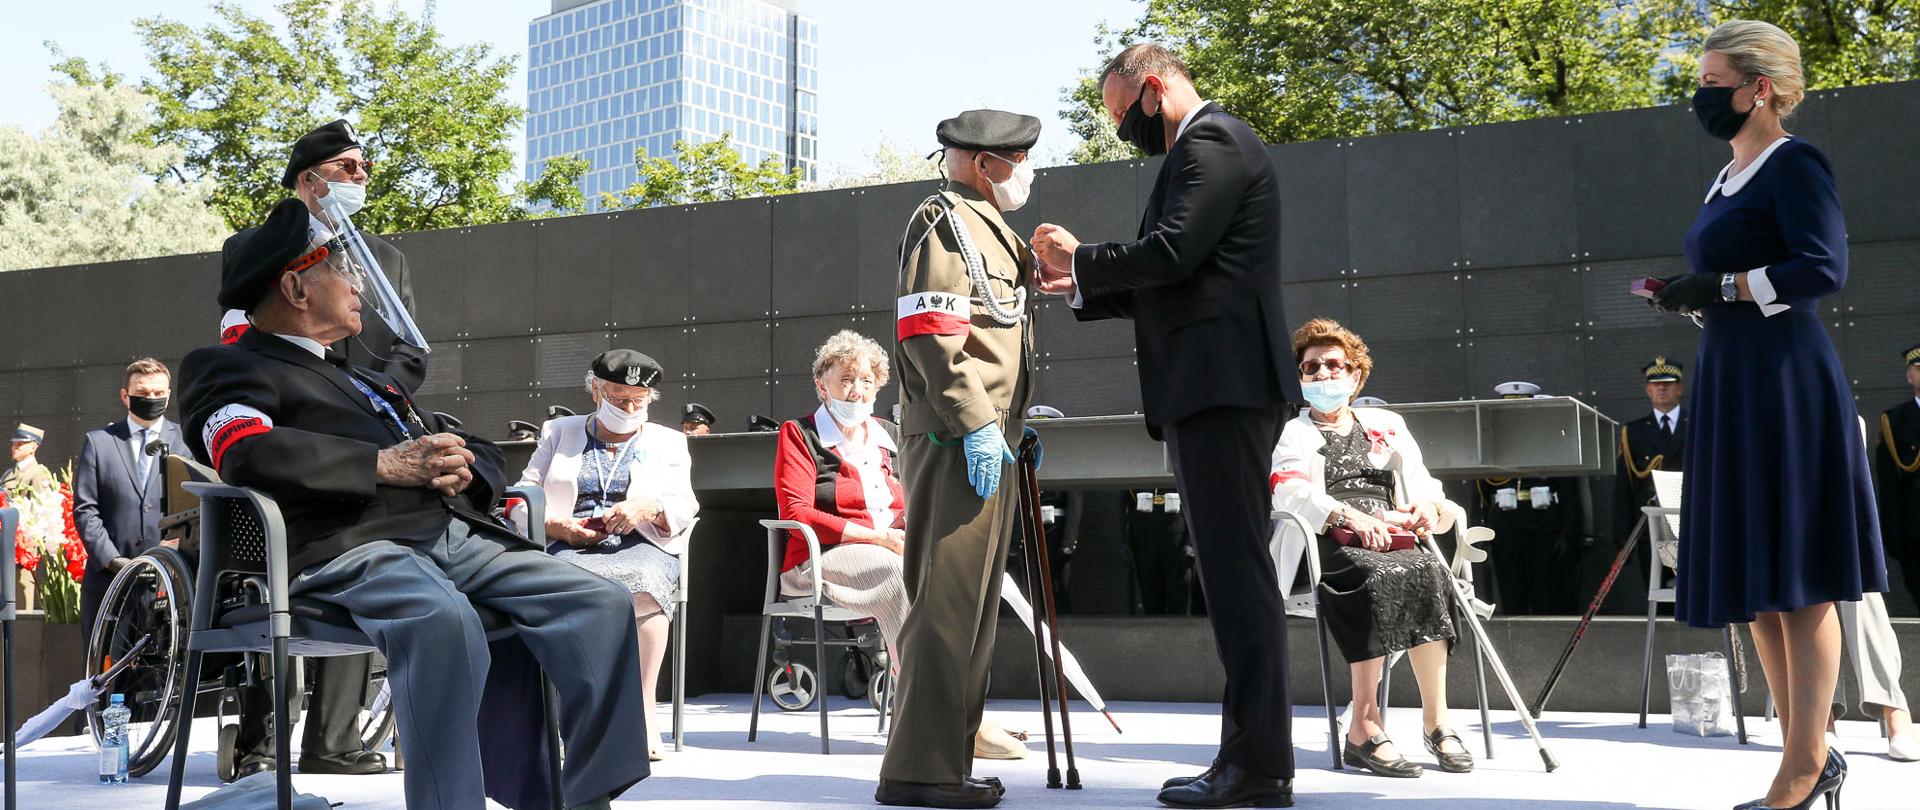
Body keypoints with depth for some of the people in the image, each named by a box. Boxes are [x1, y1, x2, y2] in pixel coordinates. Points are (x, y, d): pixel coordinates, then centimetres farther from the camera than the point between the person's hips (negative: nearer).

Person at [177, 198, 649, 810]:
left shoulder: (370, 380, 35)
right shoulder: (226, 368, 12)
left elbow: (482, 453, 33)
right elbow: (248, 454, -11)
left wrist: (463, 469, 7)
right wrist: (386, 465, -11)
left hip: (457, 533, 7)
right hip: (345, 547, -7)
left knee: (602, 603, -14)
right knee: (441, 617, -39)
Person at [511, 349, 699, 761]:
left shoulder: (668, 442, 23)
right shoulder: (559, 433, 24)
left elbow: (683, 508, 10)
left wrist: (647, 508, -12)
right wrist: (558, 526, -5)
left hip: (641, 546, 0)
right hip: (571, 547, 0)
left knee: (645, 586, -38)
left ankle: (643, 710, -37)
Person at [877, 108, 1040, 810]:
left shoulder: (988, 229, 24)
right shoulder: (944, 222, -7)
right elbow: (929, 331, -18)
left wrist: (1012, 425, 22)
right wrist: (976, 423, -22)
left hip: (987, 441, 10)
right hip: (956, 442, -10)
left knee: (970, 603, 12)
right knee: (947, 601, -11)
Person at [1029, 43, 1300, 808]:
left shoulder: (1213, 140, -6)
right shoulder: (1197, 150, 25)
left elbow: (1171, 254, -18)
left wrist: (1081, 258, -4)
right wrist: (1082, 287, 16)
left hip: (1222, 382, -11)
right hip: (1209, 386, 11)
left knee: (1235, 566, -11)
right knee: (1232, 568, 10)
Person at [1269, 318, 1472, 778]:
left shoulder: (1387, 425, 29)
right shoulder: (1290, 433, 18)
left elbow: (1421, 482, 21)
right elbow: (1291, 494, -2)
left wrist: (1428, 504, -4)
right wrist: (1347, 516, -19)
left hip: (1392, 541, 3)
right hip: (1329, 549, -3)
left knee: (1428, 571, -31)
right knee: (1380, 577, -36)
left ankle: (1436, 720, -32)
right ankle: (1365, 724, -39)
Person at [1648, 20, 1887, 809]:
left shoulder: (1792, 163, -7)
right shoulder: (1729, 179, 19)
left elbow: (1824, 267, -18)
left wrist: (1721, 286, -17)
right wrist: (1690, 299, 5)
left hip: (1784, 383, -9)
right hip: (1731, 387, 9)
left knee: (1795, 579, -6)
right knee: (1753, 579, 9)